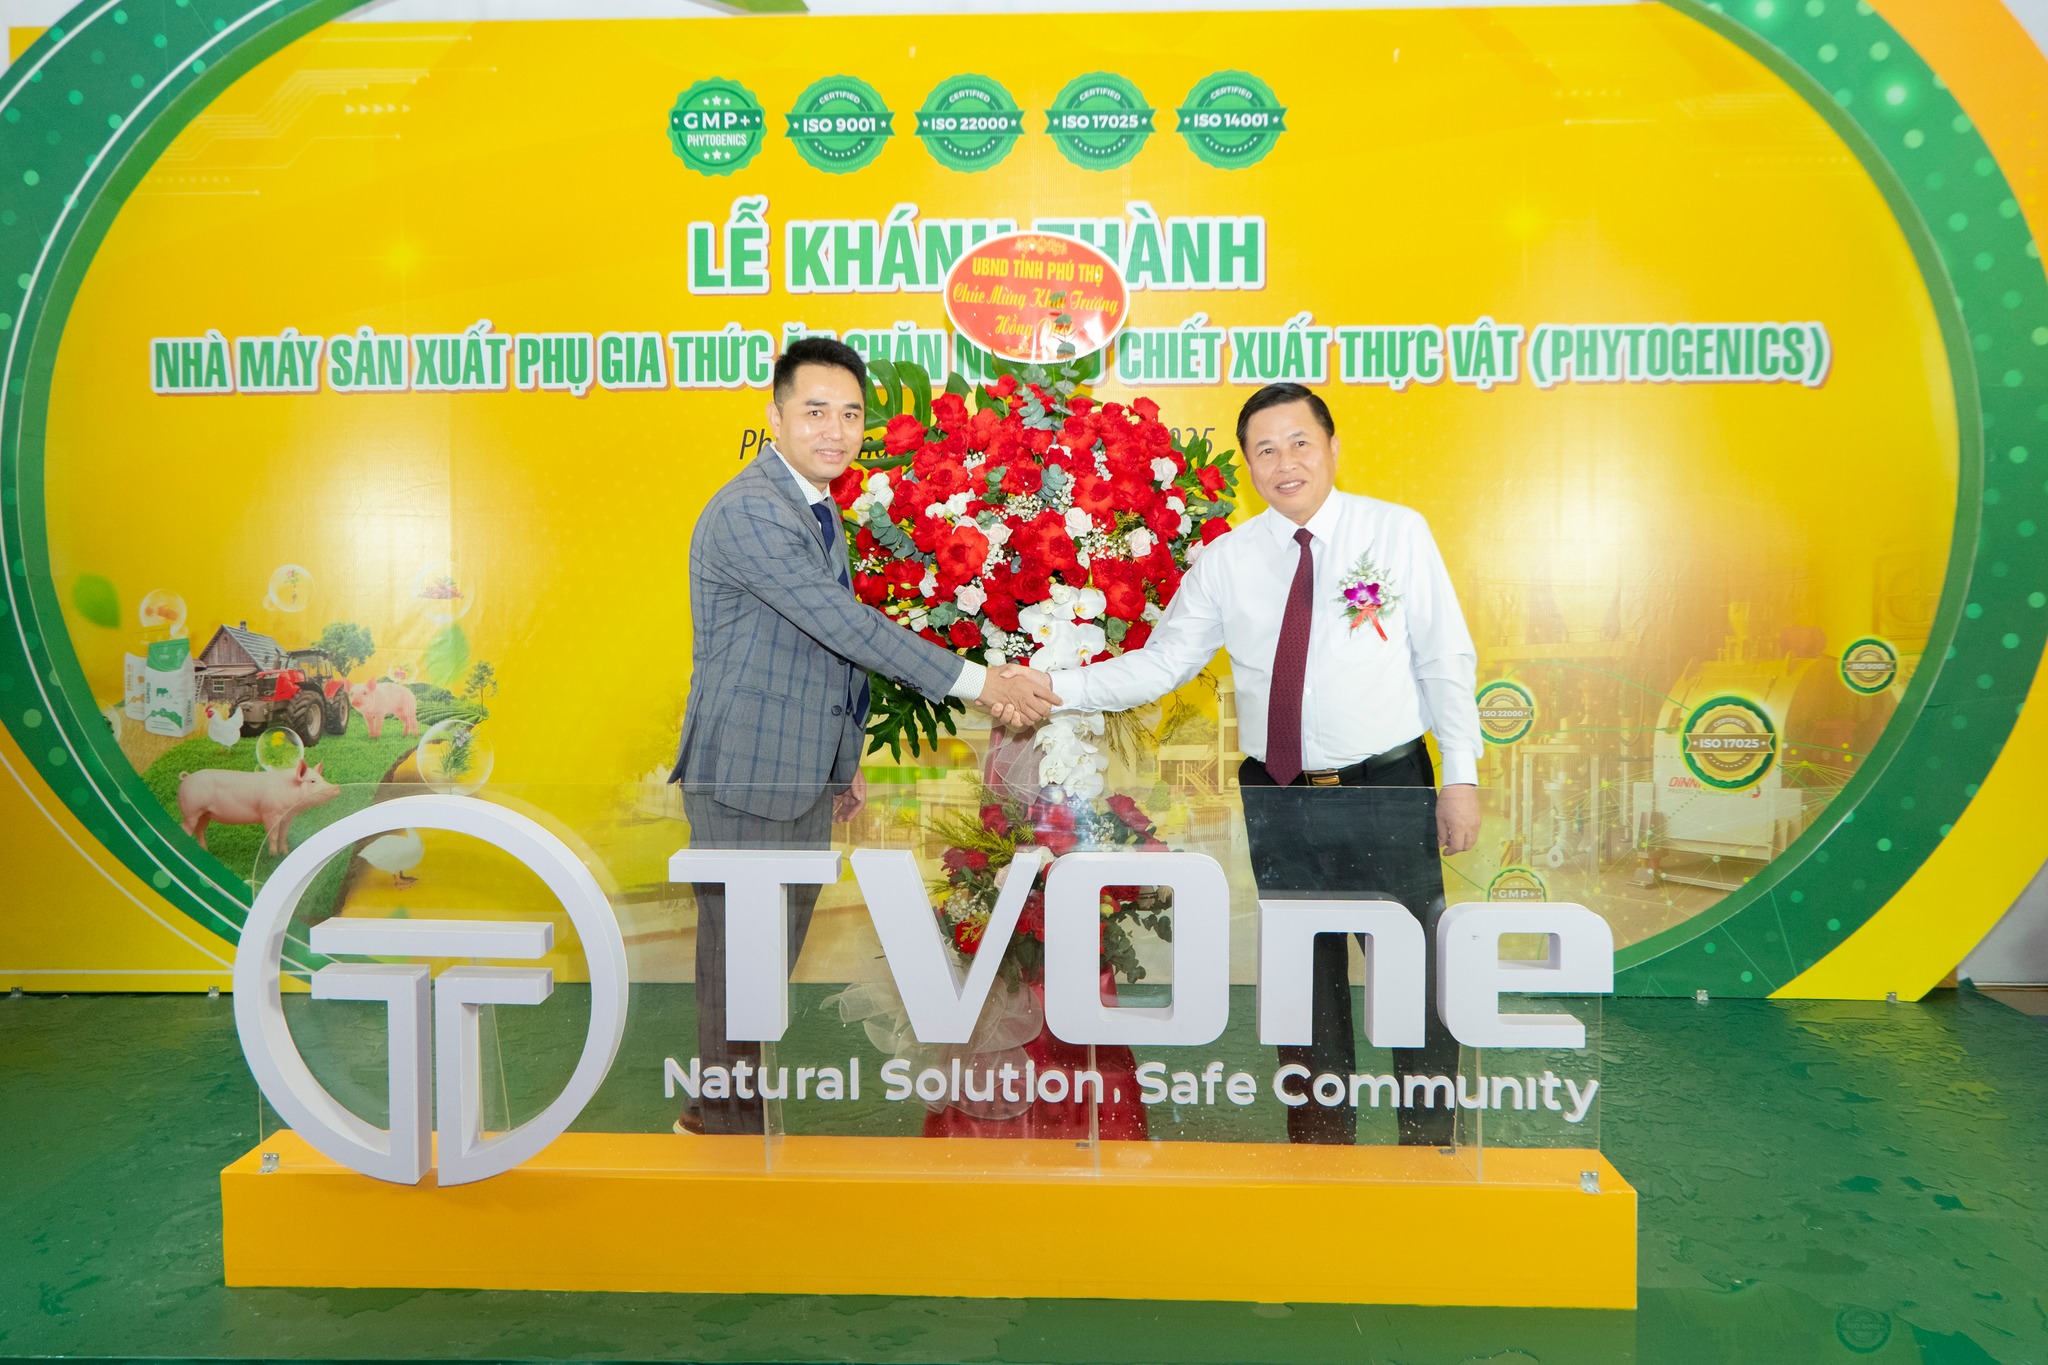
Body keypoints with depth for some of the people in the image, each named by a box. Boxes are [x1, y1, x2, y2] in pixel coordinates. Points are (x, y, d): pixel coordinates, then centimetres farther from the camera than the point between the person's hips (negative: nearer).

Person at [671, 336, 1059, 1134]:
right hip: (745, 778, -9)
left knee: (778, 949, 17)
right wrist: (976, 682, -24)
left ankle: (726, 1107, 33)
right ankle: (727, 1117, 20)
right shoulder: (747, 510, -18)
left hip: (806, 777, 9)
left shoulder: (820, 509, 13)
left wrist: (844, 762, 21)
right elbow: (847, 626, -25)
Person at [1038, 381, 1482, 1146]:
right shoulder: (1225, 562, 4)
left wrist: (1461, 774, -5)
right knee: (1302, 973, 12)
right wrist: (1059, 689, -14)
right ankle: (1322, 1137, 30)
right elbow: (1159, 663, 0)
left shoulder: (1398, 532, 0)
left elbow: (1446, 659, 1)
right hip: (1278, 799, 2)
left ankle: (1431, 1141, 21)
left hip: (1388, 794, -2)